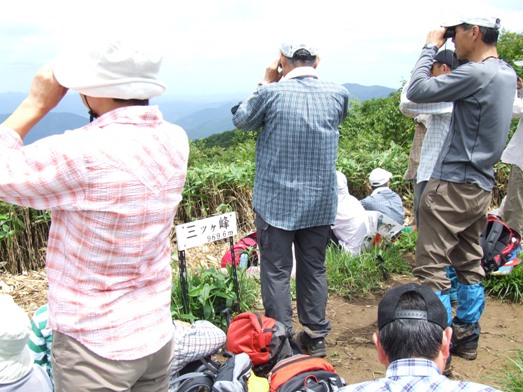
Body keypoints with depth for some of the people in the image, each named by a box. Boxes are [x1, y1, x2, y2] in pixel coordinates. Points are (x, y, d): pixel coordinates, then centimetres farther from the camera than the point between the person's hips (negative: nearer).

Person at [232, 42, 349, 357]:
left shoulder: (271, 93, -12)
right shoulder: (338, 94, -3)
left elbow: (241, 121, 5)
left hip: (276, 201, -3)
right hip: (320, 202, 4)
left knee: (276, 271, 6)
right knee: (314, 268, 15)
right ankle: (316, 336, 25)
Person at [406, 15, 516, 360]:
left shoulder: (476, 73, -18)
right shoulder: (507, 73, 10)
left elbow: (417, 91, -17)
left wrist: (431, 47, -4)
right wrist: (441, 52, 8)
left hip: (453, 185, -9)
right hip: (481, 186, 10)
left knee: (432, 267, -3)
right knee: (470, 264, 17)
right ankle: (467, 337, 27)